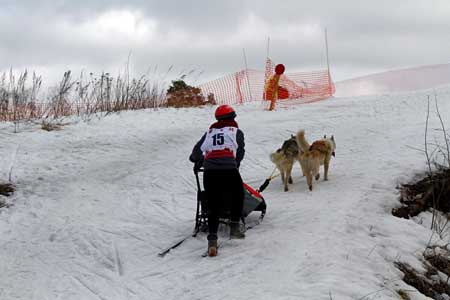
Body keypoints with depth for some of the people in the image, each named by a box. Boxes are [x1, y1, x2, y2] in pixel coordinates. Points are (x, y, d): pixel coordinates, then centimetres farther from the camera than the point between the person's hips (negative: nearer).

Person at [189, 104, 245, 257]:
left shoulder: (209, 132, 22)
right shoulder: (236, 131, 15)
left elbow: (197, 150, 19)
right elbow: (240, 152, 16)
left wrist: (197, 161, 39)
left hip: (209, 171, 3)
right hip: (229, 170, -2)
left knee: (214, 206, 5)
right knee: (237, 197, 24)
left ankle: (212, 238, -10)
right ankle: (234, 228, 19)